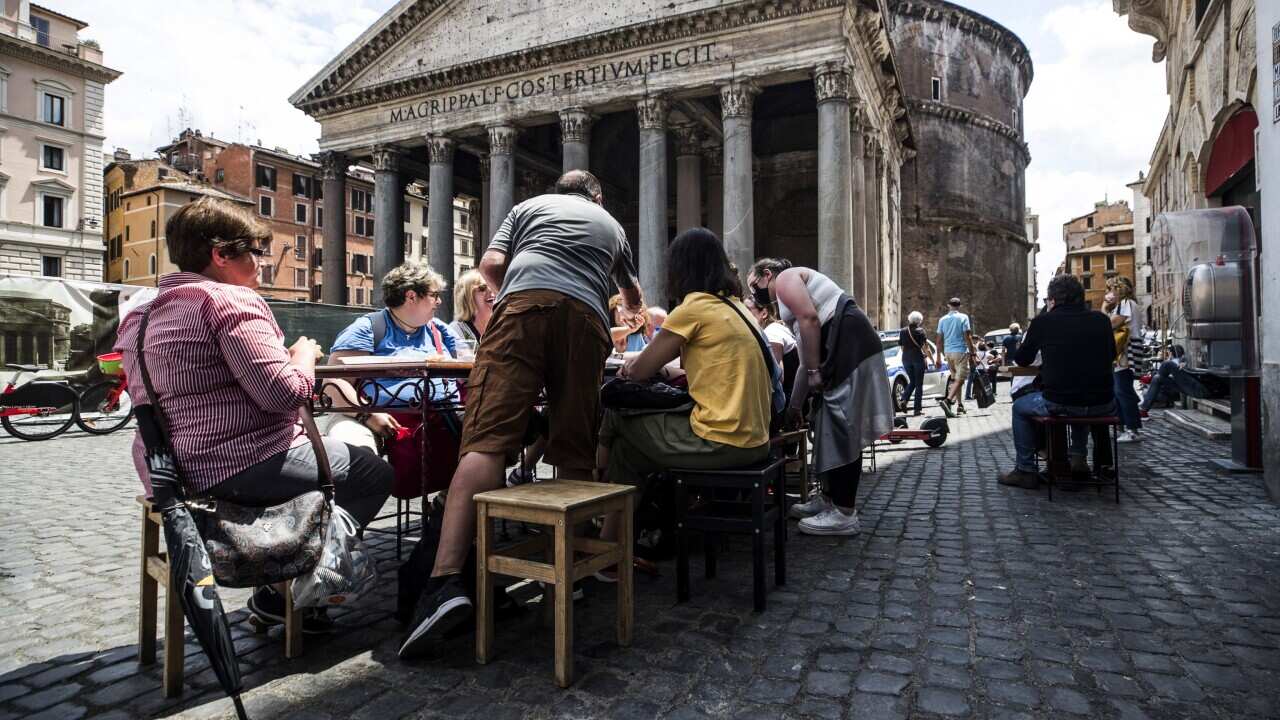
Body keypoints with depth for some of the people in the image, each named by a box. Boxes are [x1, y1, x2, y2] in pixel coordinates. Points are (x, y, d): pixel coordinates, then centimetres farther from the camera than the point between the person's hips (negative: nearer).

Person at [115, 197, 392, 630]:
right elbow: (285, 392, -24)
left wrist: (284, 355, 18)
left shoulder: (144, 317, 15)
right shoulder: (230, 300, -14)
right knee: (374, 472, 4)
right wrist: (304, 354, -3)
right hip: (239, 468, -10)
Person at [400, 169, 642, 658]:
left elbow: (491, 264, 17)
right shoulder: (611, 224, 38)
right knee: (575, 452, 10)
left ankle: (447, 579, -26)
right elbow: (633, 297, 54)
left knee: (486, 439, -14)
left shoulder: (529, 205, 33)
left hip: (525, 302, -2)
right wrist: (630, 311, 78)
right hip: (586, 315, 2)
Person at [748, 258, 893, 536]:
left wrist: (814, 371, -16)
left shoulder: (785, 278, 2)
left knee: (841, 429, -9)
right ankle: (829, 499, 24)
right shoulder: (788, 298, 30)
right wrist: (795, 404, 27)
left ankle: (844, 515, -5)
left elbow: (810, 319, -15)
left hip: (849, 346, -10)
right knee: (831, 427, 15)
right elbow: (805, 357, 28)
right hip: (843, 351, 10)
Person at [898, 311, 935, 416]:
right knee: (919, 384, 3)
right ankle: (917, 409, 2)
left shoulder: (902, 332, 5)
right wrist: (932, 359, 3)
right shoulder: (920, 331, -7)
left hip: (906, 359, 4)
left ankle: (904, 400, -4)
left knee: (912, 381, 19)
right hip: (918, 358, -4)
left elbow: (902, 348, 10)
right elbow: (926, 347, -6)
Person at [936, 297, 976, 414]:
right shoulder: (963, 317, -4)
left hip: (948, 352, 5)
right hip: (960, 351, -5)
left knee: (955, 378, 16)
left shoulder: (942, 319, 9)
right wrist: (972, 354, -6)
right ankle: (948, 400, -27)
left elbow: (939, 340, 9)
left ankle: (960, 405, 18)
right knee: (960, 379, -8)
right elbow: (967, 337, -9)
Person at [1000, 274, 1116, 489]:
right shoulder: (1101, 320, 5)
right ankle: (1078, 456, 35)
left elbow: (1021, 360, 10)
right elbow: (1110, 356, 22)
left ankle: (1025, 471, 24)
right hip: (1102, 405, 4)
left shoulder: (1043, 322, -3)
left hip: (1058, 404, -4)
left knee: (1019, 407, 25)